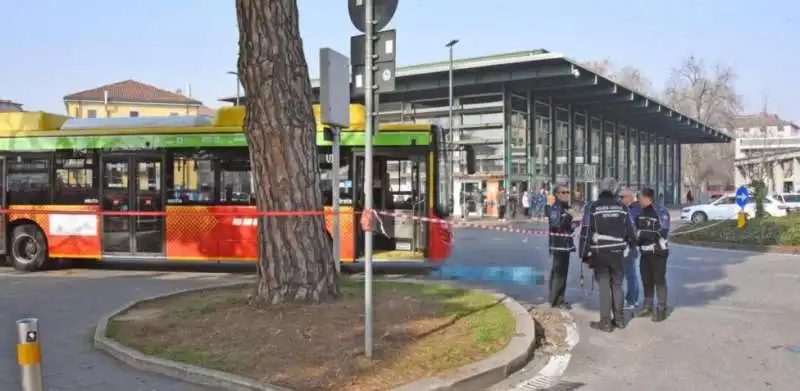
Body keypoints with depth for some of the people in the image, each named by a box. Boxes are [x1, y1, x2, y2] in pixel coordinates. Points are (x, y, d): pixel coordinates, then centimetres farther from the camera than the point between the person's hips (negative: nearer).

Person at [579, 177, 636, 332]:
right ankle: (619, 319, 20)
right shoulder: (622, 207, 4)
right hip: (617, 252, 3)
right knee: (617, 285, 14)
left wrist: (585, 255, -2)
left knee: (604, 287, 0)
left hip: (599, 253, -3)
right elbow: (630, 231, 9)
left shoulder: (592, 207, -7)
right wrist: (629, 246, 25)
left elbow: (586, 232, -9)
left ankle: (606, 322, 3)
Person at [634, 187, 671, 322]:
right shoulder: (642, 211, 10)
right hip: (645, 252, 7)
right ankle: (648, 307, 25)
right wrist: (637, 237, 2)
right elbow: (637, 228, 21)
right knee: (646, 280, 13)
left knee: (659, 280, -1)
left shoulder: (660, 211, -13)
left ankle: (661, 309, 7)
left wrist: (643, 234, -18)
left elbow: (663, 232, -19)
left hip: (658, 252, -7)